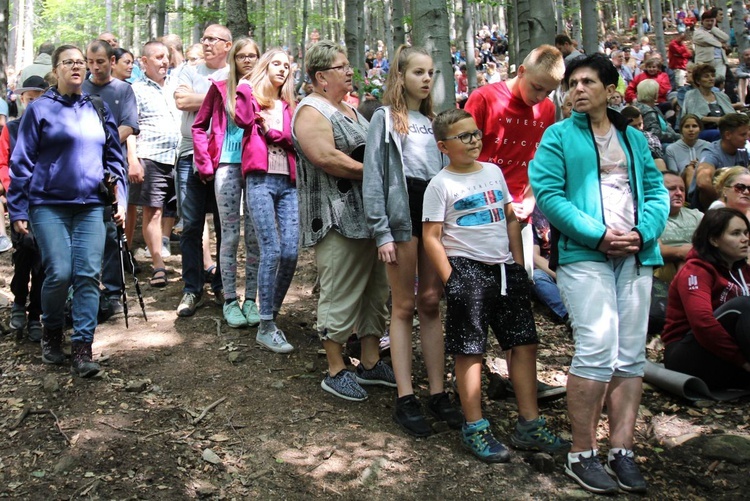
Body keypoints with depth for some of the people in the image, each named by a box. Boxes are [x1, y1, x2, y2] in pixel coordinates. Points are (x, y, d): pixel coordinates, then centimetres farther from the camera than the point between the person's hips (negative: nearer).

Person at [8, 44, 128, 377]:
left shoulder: (98, 109, 13)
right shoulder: (40, 109, 3)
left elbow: (114, 158, 17)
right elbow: (22, 162, 2)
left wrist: (120, 199, 9)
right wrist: (18, 210, -2)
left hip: (91, 206, 3)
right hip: (49, 205, -3)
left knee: (88, 275, -6)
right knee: (59, 273, -10)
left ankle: (82, 349, -3)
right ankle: (51, 333, 17)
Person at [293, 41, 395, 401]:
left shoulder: (350, 110, 20)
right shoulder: (310, 111, -9)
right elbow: (326, 158, -23)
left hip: (369, 216, 10)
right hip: (337, 220, -10)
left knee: (375, 291, 14)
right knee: (339, 297, -3)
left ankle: (370, 363, 25)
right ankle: (335, 371, 10)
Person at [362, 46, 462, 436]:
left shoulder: (434, 120, 18)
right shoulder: (384, 118, 2)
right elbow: (373, 177, -5)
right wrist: (381, 232, -12)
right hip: (402, 213, -4)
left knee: (431, 303, 7)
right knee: (404, 307, 1)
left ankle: (438, 392, 12)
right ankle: (405, 398, 6)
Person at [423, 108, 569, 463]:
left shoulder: (494, 172, 12)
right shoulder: (441, 185, -5)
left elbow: (511, 220, 17)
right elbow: (431, 237, -8)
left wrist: (518, 263, 9)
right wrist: (450, 279, -14)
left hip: (505, 268, 6)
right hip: (467, 269, -6)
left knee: (524, 343, 6)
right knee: (469, 350, 0)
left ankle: (529, 424, 17)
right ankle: (475, 429, 11)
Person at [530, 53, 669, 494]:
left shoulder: (634, 138, 18)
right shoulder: (560, 136, 5)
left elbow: (657, 191, 12)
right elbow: (547, 192, -8)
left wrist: (643, 233, -9)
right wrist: (598, 234, -15)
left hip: (636, 255, 5)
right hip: (584, 254, -5)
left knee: (631, 354, 4)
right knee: (598, 348, -14)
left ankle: (622, 450, 13)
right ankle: (582, 454, -2)